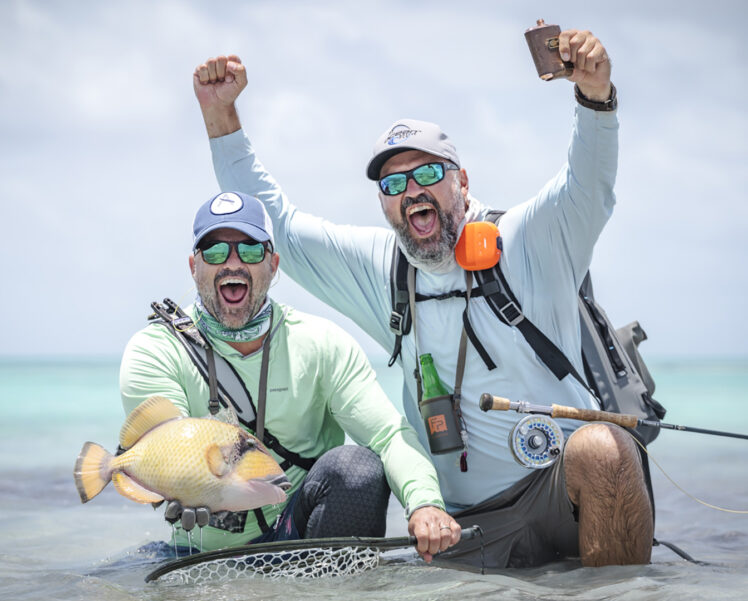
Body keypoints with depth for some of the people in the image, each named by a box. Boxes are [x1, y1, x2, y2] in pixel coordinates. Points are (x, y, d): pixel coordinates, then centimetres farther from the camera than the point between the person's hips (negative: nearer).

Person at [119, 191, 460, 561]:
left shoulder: (322, 343, 1)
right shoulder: (154, 353, -4)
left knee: (356, 465, -27)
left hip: (302, 530, 0)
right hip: (208, 554, 0)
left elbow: (391, 434, -10)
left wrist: (424, 502, -32)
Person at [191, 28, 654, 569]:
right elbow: (273, 219, 15)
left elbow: (589, 187, -20)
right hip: (470, 523, 4)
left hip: (563, 485, -4)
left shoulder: (526, 242, -2)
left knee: (599, 450, -35)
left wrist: (595, 95, -39)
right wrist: (221, 115, 6)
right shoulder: (379, 266, 11)